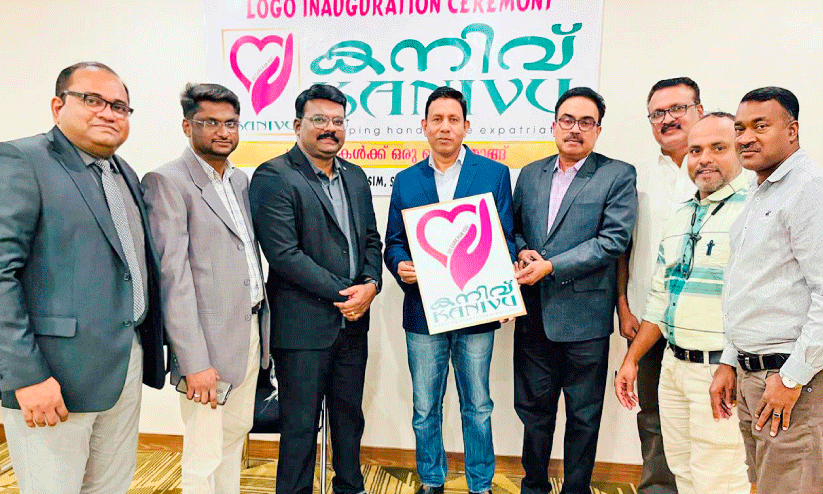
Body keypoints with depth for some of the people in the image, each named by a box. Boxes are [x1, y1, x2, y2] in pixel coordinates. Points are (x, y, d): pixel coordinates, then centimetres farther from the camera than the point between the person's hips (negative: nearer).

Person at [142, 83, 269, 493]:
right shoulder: (166, 182, -9)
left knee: (236, 435, 20)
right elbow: (173, 276, -15)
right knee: (204, 456, 5)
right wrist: (195, 362, -18)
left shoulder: (241, 180, 13)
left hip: (250, 332, 7)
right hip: (208, 341, -7)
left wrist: (262, 325, 12)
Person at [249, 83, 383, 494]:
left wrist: (370, 284, -5)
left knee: (349, 415, 21)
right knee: (300, 425, 8)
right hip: (303, 326, -6)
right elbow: (283, 253, -18)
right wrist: (341, 293, -15)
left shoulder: (355, 176, 12)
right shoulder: (273, 177, -10)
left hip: (353, 322, 7)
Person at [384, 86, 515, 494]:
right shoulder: (406, 180, 8)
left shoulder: (494, 174, 2)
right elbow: (393, 243, 9)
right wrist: (401, 267, -13)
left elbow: (505, 239, 1)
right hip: (422, 310, 2)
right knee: (425, 408, 13)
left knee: (478, 407, 12)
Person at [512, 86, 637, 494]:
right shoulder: (530, 174, 11)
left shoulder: (618, 175, -3)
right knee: (533, 408, 16)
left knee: (583, 416, 11)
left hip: (584, 318, -4)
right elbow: (512, 227, 16)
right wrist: (521, 251, -7)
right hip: (533, 315, 4)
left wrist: (551, 266, -17)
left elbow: (614, 240, -12)